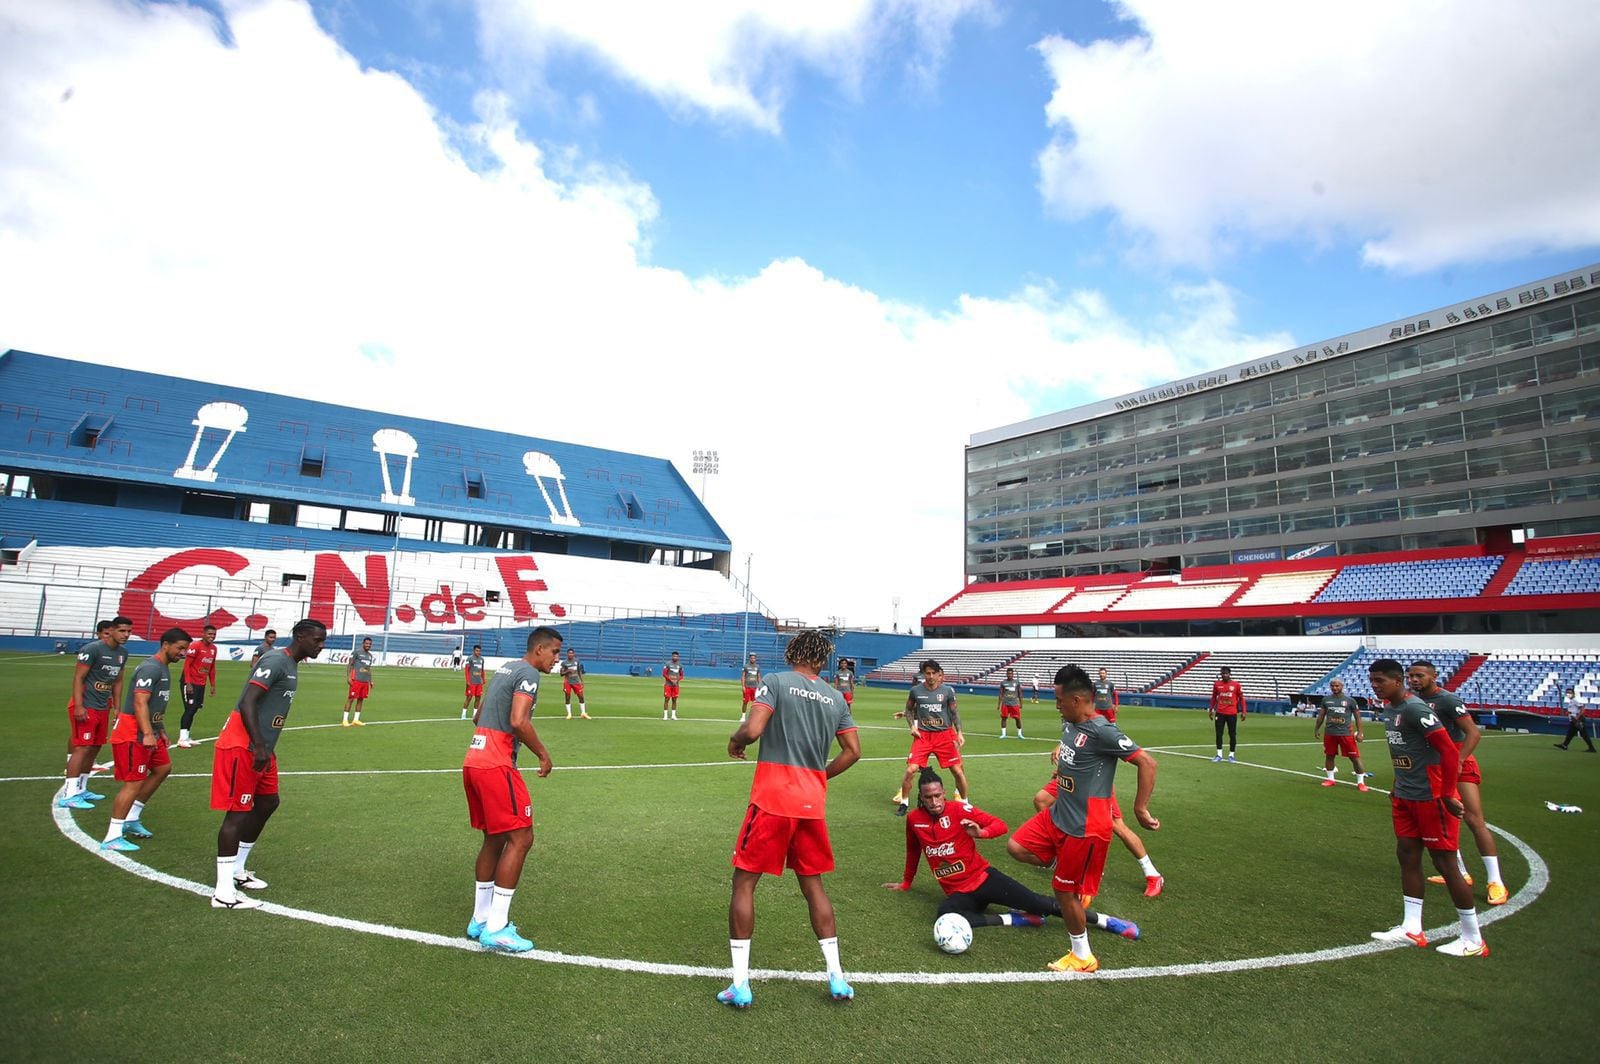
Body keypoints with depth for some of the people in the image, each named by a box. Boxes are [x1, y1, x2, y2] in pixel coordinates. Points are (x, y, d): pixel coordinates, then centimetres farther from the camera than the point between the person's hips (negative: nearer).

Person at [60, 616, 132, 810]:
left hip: (103, 708, 8)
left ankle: (81, 789, 25)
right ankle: (68, 796, -7)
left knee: (95, 748, 13)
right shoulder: (92, 649, -15)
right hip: (85, 707, -8)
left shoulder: (123, 653, 9)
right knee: (82, 748, -10)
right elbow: (78, 677, -16)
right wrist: (78, 706, -22)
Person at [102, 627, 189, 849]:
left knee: (163, 768, 18)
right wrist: (148, 734, -31)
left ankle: (132, 819, 26)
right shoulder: (151, 668, -19)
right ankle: (112, 838, -1)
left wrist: (161, 731, 24)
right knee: (134, 783, -8)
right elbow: (140, 703, -26)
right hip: (134, 734, -11)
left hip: (149, 732, 11)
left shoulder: (163, 668, 14)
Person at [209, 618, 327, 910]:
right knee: (238, 812, -5)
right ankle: (224, 893, 2)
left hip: (260, 748, 10)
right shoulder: (276, 661, -18)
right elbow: (247, 704, -24)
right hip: (242, 748, -10)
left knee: (267, 802, 17)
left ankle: (238, 870, 31)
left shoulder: (290, 665, 14)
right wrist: (260, 747, -28)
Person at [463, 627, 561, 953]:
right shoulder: (528, 673, -10)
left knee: (494, 839, 18)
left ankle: (480, 920, 24)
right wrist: (543, 754, -10)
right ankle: (495, 929, -2)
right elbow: (518, 721, -22)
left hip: (474, 762, 10)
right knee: (520, 839, -4)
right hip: (496, 766, -10)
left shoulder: (505, 670, 20)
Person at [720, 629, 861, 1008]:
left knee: (744, 881, 8)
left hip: (772, 798, -4)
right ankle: (836, 978, 20)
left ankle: (740, 984, 9)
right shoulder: (835, 698, 9)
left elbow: (752, 729, -18)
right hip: (813, 803, 5)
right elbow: (853, 752, 9)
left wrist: (734, 741, 3)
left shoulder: (775, 681, -6)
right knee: (812, 884, 18)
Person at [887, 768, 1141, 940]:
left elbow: (1000, 825, -10)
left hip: (982, 878, -2)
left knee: (1038, 904, -14)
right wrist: (906, 883, 28)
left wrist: (981, 833, -30)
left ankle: (1106, 921, 4)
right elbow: (913, 852, 17)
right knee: (945, 915, -33)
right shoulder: (914, 820, -2)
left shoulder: (959, 809, -10)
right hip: (957, 893, 2)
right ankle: (1015, 920, -18)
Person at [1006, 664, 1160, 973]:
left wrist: (1140, 809, -23)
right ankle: (1071, 871, 20)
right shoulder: (1069, 724, 2)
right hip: (1058, 816, 9)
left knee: (1065, 890, 3)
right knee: (1016, 847, 6)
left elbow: (1147, 762, -24)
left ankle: (1083, 958, 22)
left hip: (1084, 828, -9)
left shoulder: (1101, 731, -24)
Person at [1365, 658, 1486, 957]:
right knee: (1407, 855, 11)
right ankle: (1411, 929, 19)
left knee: (1444, 862, -1)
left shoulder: (1415, 709, -19)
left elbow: (1450, 751, -21)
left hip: (1431, 797, -9)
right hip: (1405, 798, 9)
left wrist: (1448, 796, -21)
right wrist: (1397, 788, 22)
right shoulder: (1389, 710, 10)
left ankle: (1473, 940, 13)